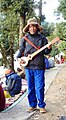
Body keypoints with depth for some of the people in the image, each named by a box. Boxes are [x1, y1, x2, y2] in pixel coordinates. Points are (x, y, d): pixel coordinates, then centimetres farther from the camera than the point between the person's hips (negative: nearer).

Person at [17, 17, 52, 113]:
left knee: (39, 87, -1)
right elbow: (21, 51, 14)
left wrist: (48, 48, -14)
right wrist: (19, 58, -3)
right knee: (30, 87, 10)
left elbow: (46, 52, 6)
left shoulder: (42, 38, 4)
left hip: (39, 67, -2)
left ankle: (41, 105, 12)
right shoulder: (24, 39, 8)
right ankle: (32, 105, 21)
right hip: (28, 66, 2)